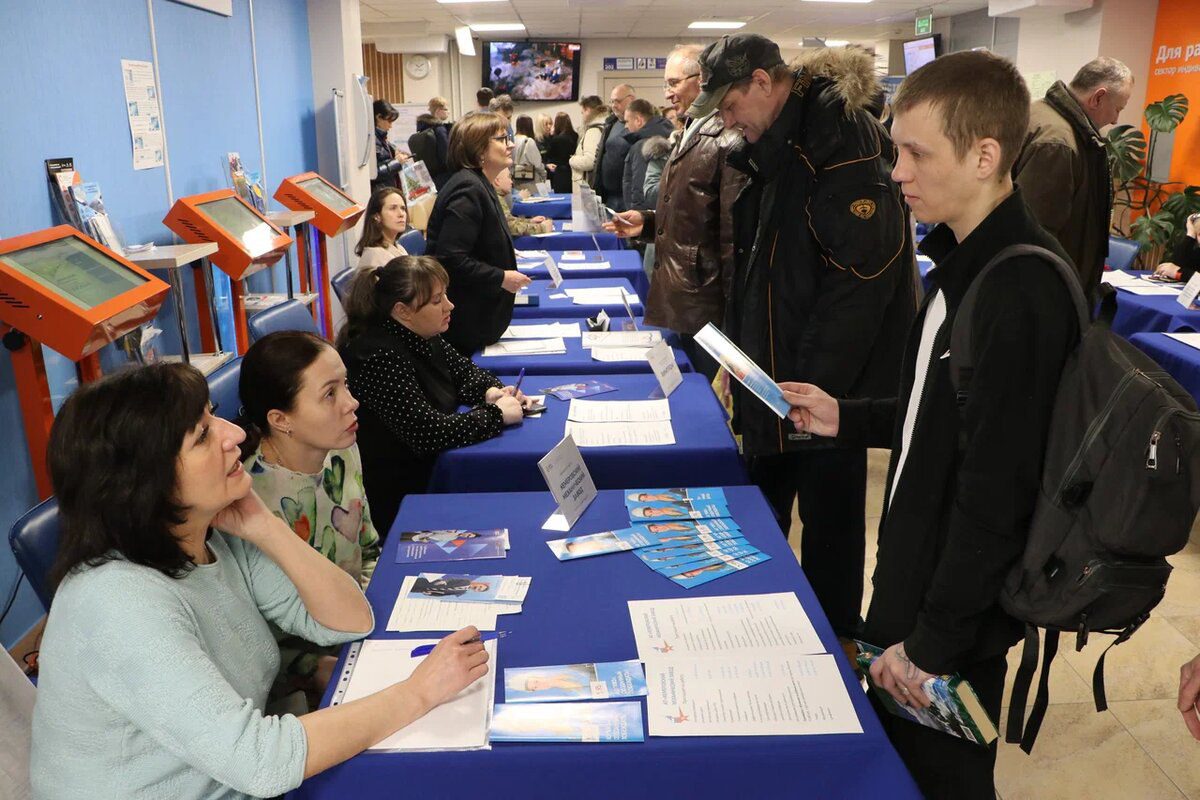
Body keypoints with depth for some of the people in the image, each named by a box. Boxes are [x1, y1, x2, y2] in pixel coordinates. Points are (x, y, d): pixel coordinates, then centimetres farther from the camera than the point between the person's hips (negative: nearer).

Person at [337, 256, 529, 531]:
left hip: (429, 465, 8)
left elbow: (462, 370, 17)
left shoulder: (421, 335, 2)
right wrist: (497, 414, -20)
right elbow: (428, 433, -30)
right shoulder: (377, 356, -26)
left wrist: (490, 391, -6)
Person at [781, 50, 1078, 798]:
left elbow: (995, 491, -25)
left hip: (955, 621, -9)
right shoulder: (968, 264, 5)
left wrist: (932, 640, -19)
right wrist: (849, 419, 6)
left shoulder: (1020, 292, -26)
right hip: (916, 576, 9)